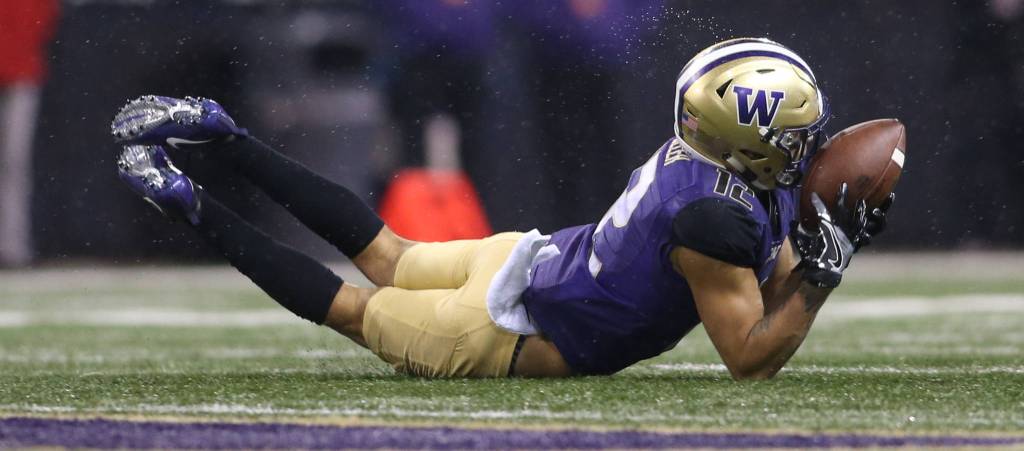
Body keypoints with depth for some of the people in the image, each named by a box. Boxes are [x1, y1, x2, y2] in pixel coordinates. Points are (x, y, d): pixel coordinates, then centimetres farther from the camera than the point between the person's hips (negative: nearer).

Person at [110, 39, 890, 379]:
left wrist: (836, 236, -7)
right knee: (354, 312, 11)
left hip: (527, 256, 8)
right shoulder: (715, 220, -33)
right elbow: (750, 360, -28)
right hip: (517, 334, -8)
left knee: (386, 258, 27)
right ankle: (188, 203, 11)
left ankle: (218, 134, 26)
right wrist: (822, 272, -29)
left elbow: (776, 276, 10)